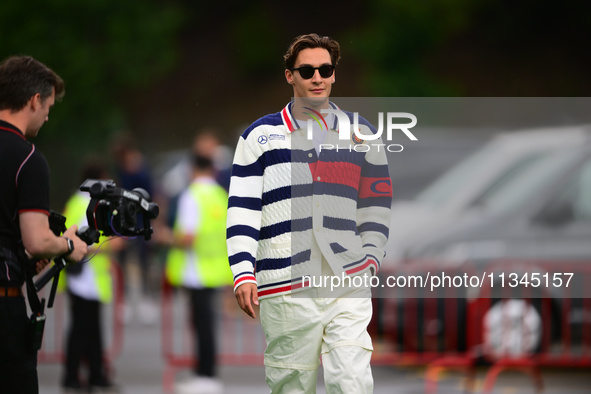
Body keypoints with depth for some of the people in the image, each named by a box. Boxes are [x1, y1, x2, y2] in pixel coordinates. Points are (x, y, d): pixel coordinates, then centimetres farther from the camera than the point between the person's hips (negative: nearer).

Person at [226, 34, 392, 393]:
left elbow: (377, 202, 21)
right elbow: (242, 209, 5)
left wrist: (370, 257, 7)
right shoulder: (261, 135, 8)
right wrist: (243, 273, -5)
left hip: (349, 283, 1)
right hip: (286, 290, -1)